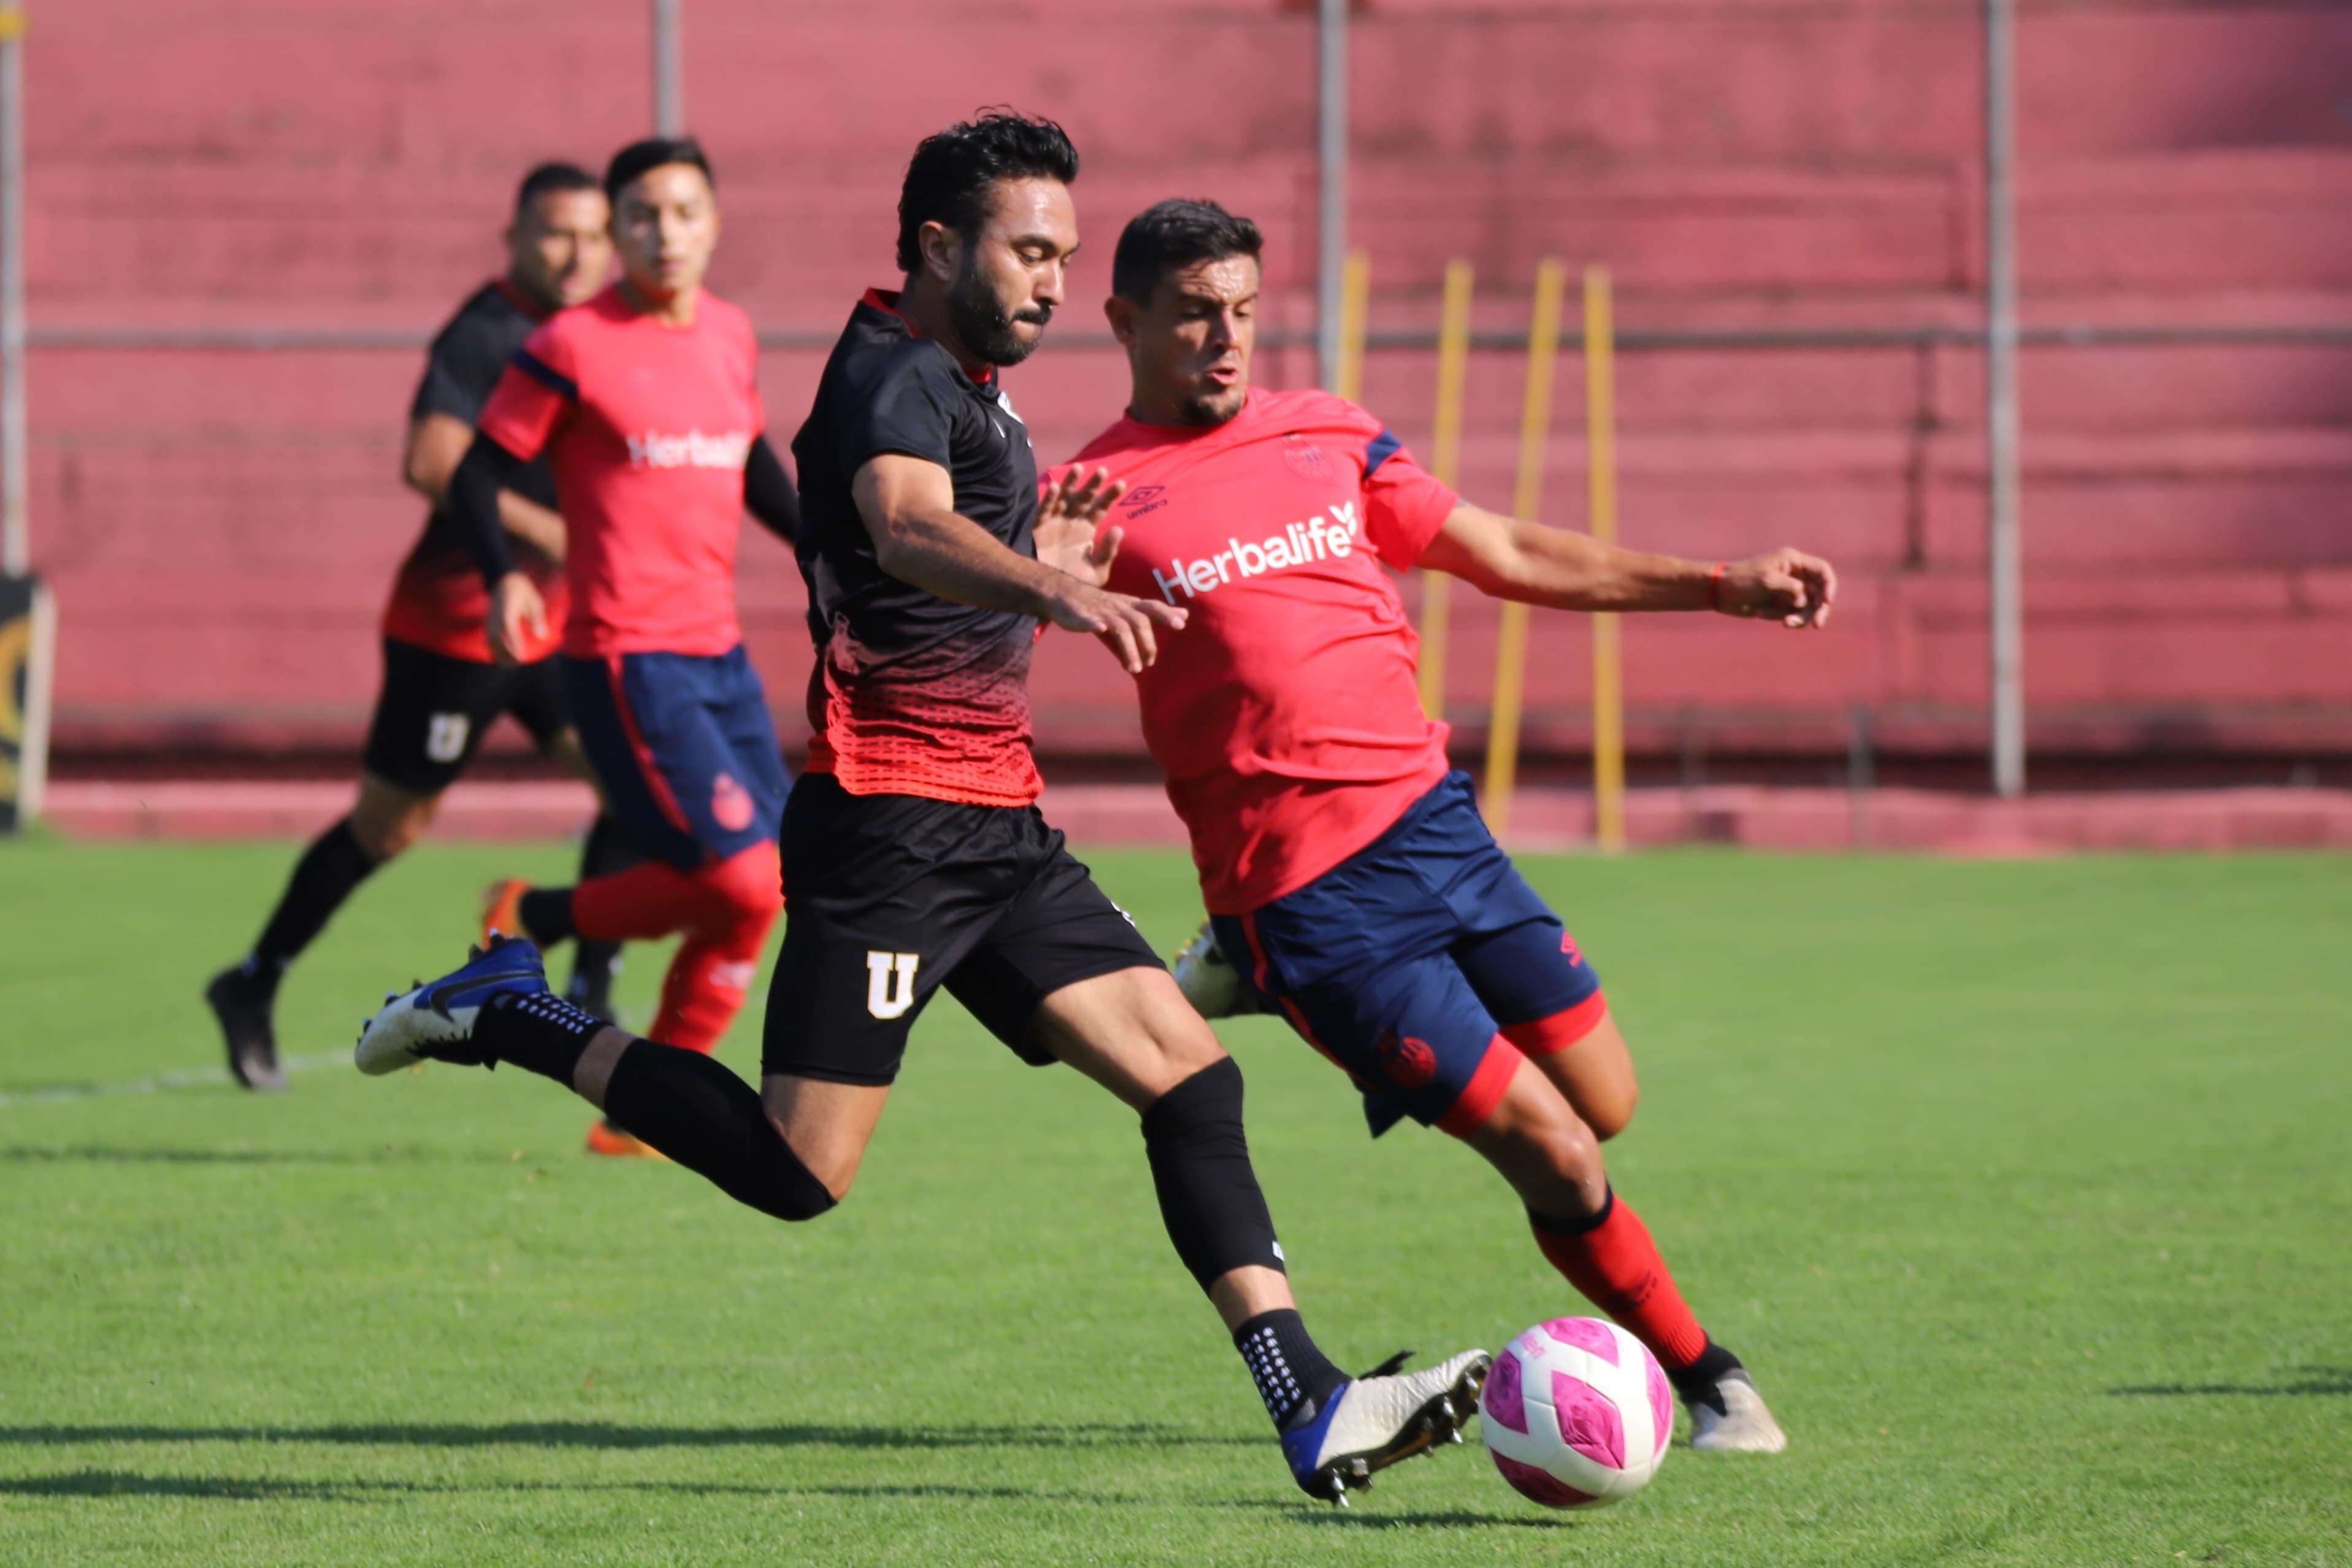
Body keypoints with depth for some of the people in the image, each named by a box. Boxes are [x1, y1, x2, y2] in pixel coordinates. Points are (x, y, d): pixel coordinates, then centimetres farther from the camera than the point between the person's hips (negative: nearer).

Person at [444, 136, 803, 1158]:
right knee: (740, 877, -16)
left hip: (719, 651, 7)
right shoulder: (573, 346, -9)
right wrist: (503, 578, -22)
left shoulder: (732, 336, 12)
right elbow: (477, 473, -6)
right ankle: (533, 919, 7)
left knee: (772, 884, 4)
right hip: (627, 658, -7)